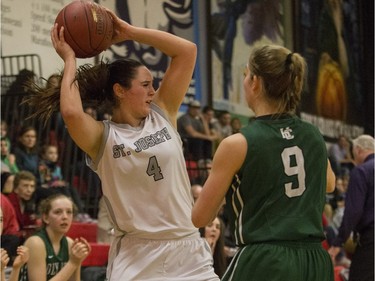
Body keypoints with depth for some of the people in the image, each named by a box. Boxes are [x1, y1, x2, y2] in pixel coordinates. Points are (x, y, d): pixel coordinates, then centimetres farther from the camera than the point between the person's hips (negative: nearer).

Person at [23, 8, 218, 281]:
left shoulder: (162, 114, 7)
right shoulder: (103, 137, -5)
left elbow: (188, 50, 3)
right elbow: (71, 113, -28)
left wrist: (129, 31, 0)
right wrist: (70, 60, -12)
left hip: (188, 247, 4)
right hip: (137, 256, -4)